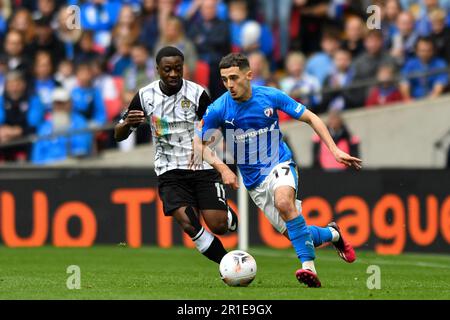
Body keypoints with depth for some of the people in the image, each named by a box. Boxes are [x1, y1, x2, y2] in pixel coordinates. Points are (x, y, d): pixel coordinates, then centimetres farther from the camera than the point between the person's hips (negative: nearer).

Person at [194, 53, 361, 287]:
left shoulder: (270, 96, -11)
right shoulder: (218, 110, -11)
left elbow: (310, 118, -1)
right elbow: (199, 144, -1)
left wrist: (334, 150, -8)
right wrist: (222, 167, -17)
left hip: (279, 165, -3)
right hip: (254, 180, 3)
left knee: (283, 201, -36)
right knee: (293, 233, -1)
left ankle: (308, 266, -34)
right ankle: (332, 234, 32)